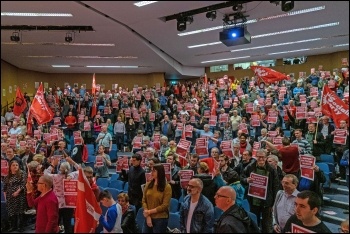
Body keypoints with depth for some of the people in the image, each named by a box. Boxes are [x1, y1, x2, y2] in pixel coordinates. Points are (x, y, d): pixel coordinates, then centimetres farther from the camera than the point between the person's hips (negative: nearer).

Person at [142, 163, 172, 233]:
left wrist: (150, 211, -11)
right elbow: (144, 200, 3)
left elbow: (165, 205, -9)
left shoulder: (167, 187, -7)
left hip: (161, 219, -3)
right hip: (148, 218, 4)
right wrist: (148, 216, -9)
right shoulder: (148, 185, 5)